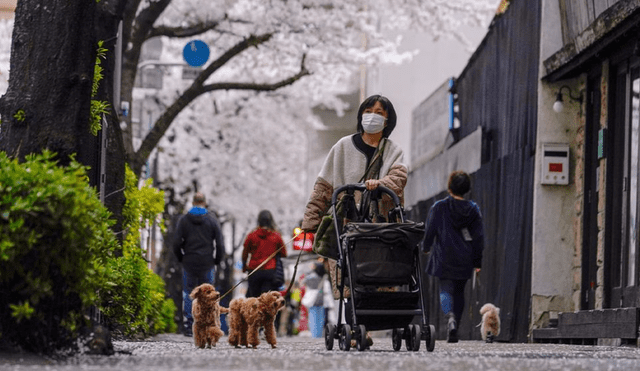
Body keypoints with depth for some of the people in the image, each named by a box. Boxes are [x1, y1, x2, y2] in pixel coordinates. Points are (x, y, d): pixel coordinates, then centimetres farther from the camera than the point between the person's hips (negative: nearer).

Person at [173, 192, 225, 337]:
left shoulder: (184, 220, 0)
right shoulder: (212, 220, -1)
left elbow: (176, 242, -4)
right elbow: (220, 244, -3)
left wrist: (180, 258, 11)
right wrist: (217, 260, 11)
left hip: (189, 263, 0)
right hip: (207, 264, 0)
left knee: (188, 293, 9)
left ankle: (187, 326, 5)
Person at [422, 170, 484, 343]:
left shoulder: (439, 207, -6)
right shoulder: (473, 209, 3)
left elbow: (430, 230, -2)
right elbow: (479, 236, 5)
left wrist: (426, 247, 18)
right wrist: (477, 262, 11)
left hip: (444, 258, -3)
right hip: (464, 260, 3)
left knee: (446, 290, -2)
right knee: (459, 292, 15)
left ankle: (450, 317, -32)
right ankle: (454, 330, 16)